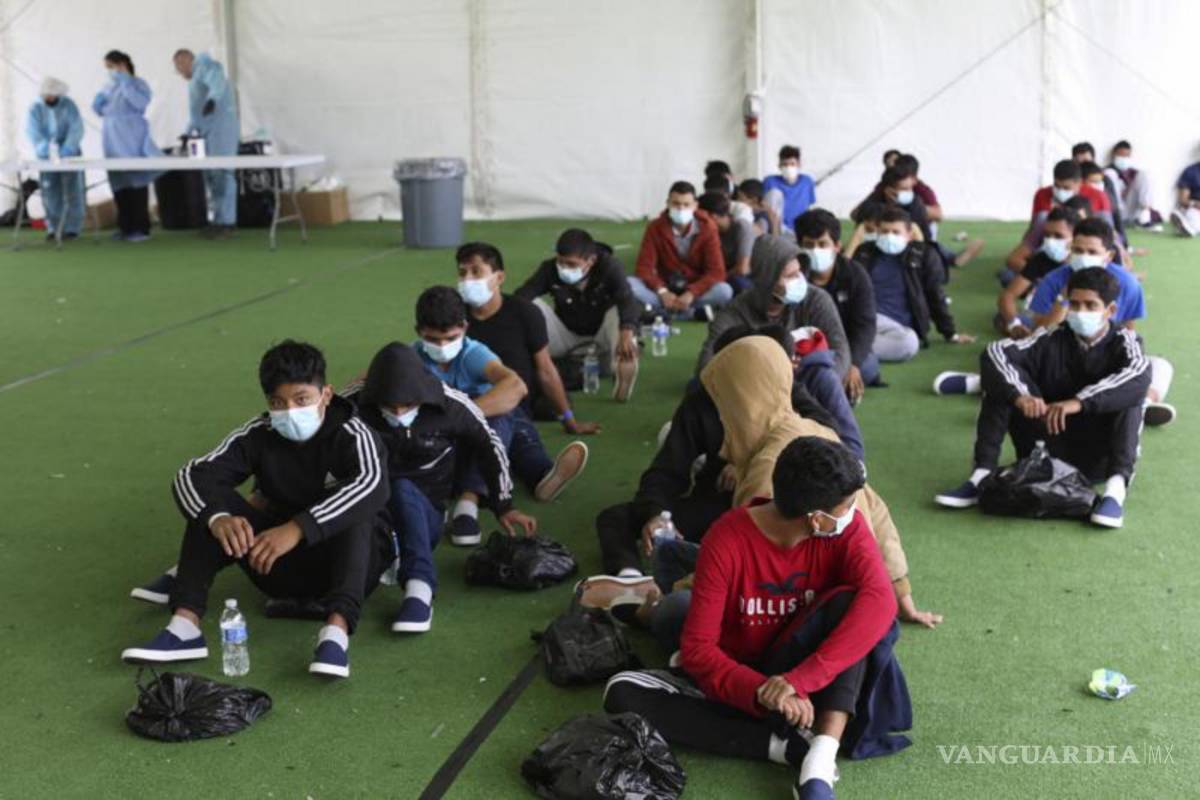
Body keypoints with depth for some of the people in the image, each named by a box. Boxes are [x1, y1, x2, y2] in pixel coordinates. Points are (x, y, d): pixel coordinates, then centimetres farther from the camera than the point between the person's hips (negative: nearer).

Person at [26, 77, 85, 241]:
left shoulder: (68, 105, -4)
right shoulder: (35, 109, -1)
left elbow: (76, 128, -14)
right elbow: (33, 132, -13)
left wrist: (66, 150, -29)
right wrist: (47, 149, -32)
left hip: (69, 154, -1)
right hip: (46, 157, 1)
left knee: (71, 191, -4)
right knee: (50, 192, 0)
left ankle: (72, 228, 0)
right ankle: (54, 228, 6)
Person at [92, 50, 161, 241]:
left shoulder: (138, 84, -2)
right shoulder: (109, 87, 17)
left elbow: (141, 103, -20)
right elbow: (101, 111, 24)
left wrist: (125, 83, -17)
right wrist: (97, 103, 2)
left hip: (132, 141, -6)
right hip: (113, 141, 6)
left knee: (136, 182, -7)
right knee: (118, 184, 5)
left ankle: (141, 228, -5)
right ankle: (125, 227, 10)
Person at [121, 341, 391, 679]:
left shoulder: (351, 436, -18)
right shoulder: (259, 435, -7)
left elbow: (372, 486, -39)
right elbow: (192, 476, -17)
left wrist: (297, 529, -50)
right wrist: (218, 518, -40)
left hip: (355, 559, -4)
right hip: (282, 563, 4)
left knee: (356, 510, -35)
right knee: (211, 502, -15)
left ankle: (337, 630, -53)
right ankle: (185, 625, -27)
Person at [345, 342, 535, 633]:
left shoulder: (451, 406, -10)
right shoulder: (353, 403, -12)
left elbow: (490, 446, 6)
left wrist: (504, 506, 5)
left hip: (424, 513, -1)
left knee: (402, 490, -37)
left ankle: (420, 589, -50)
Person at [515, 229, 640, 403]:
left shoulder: (609, 266, -22)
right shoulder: (549, 269, -16)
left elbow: (627, 301, -37)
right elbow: (521, 296, -25)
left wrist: (627, 334, -56)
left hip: (602, 332, -2)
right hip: (567, 334, 2)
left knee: (619, 310, -34)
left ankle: (623, 368, -32)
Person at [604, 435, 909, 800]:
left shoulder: (846, 527, -14)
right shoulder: (727, 540, -19)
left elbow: (879, 601, -31)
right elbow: (698, 647, -20)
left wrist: (798, 680, -41)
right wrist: (761, 692, -38)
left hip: (805, 678, 0)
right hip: (739, 678, 0)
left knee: (849, 600, -28)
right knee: (622, 693, -26)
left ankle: (821, 758, -37)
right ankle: (789, 746, -29)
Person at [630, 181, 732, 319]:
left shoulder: (707, 228, -8)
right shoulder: (655, 228, -6)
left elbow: (716, 272, -14)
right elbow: (644, 267, -12)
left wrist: (691, 294, -29)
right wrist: (661, 291, -30)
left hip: (696, 292, -1)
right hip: (666, 291, 1)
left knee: (725, 291, -31)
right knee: (630, 284, -28)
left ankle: (660, 310, -28)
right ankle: (695, 312, -31)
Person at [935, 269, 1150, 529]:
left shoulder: (1123, 341, -8)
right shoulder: (1052, 340, -4)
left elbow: (1140, 376, -31)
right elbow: (994, 352, -17)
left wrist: (1080, 402, -43)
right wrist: (1019, 395, -36)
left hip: (1097, 457, -2)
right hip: (1047, 452, 2)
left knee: (1128, 393, -25)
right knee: (1002, 383, -13)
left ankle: (1117, 488, -38)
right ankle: (982, 475, -20)